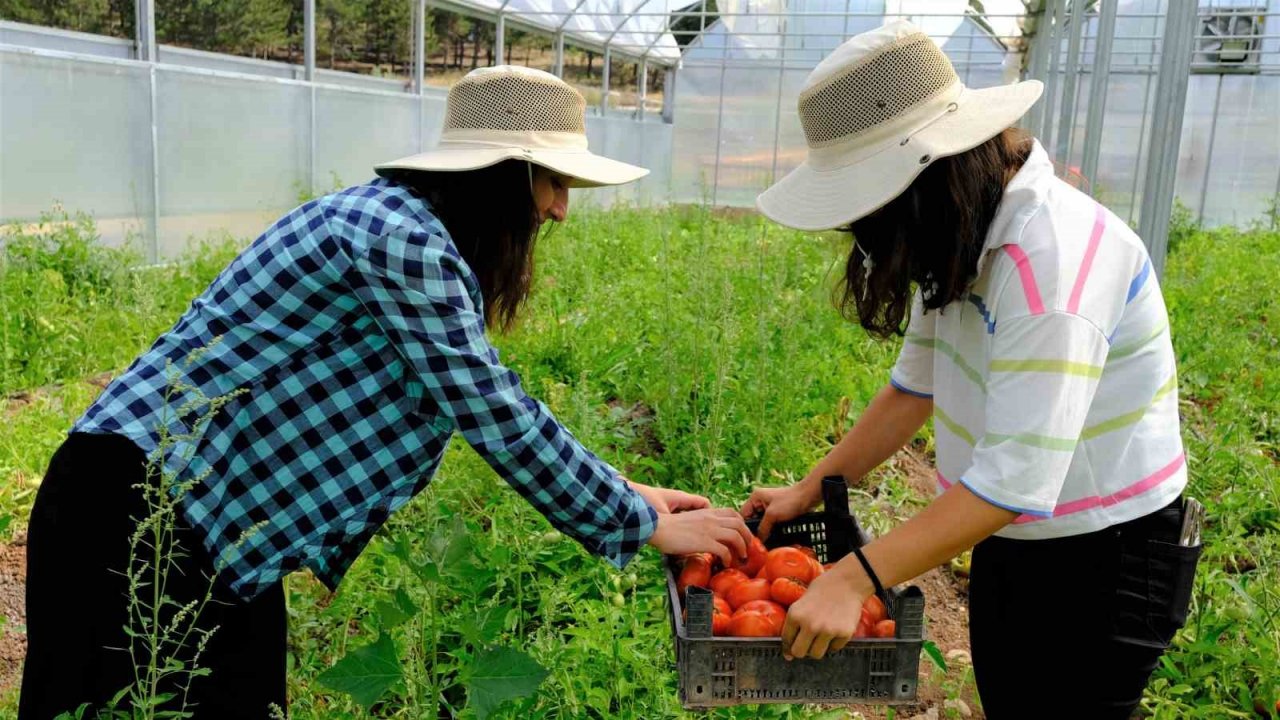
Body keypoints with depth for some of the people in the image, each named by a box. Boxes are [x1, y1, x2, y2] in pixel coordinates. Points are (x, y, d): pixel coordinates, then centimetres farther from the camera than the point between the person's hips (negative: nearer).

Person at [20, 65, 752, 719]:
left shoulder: (408, 226, 8)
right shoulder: (401, 238, -22)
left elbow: (492, 400, 12)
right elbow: (499, 420, -22)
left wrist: (628, 492, 9)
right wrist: (644, 527, -12)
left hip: (222, 516, 9)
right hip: (142, 503, -9)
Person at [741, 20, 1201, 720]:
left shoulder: (1053, 255, -30)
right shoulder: (961, 236, -2)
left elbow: (1018, 478, -34)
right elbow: (916, 386, 5)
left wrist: (854, 577, -33)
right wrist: (808, 491, 2)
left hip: (1100, 558, -8)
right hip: (1008, 538, 8)